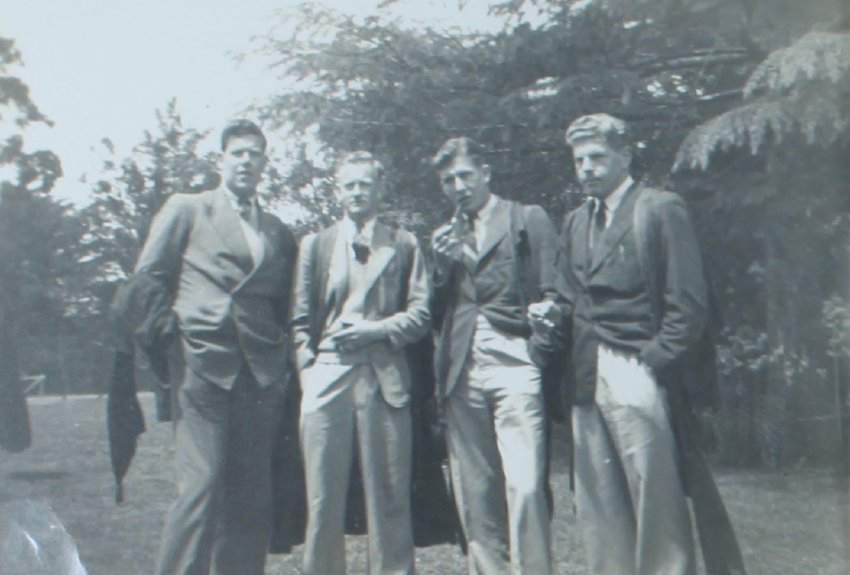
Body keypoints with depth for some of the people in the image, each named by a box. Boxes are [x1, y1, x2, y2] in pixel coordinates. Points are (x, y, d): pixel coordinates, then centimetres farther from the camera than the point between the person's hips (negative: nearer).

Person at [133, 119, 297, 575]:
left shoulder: (279, 233, 19)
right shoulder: (186, 209, 10)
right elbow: (147, 281, 8)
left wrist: (280, 358, 8)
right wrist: (169, 340, 1)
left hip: (258, 374, 4)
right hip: (202, 365, -3)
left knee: (251, 496, 3)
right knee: (202, 486, -11)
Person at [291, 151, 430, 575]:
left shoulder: (404, 245, 13)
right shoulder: (315, 244, 16)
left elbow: (420, 314, 7)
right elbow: (300, 320, 12)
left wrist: (378, 328, -9)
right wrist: (309, 370, 0)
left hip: (385, 380, -1)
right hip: (328, 378, 1)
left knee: (389, 497, 1)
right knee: (323, 499, 1)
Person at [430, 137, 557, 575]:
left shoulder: (529, 219, 11)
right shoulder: (443, 239, 22)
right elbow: (434, 314, 17)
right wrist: (443, 267, 3)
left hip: (513, 364, -4)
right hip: (460, 372, 4)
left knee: (524, 485, -15)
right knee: (474, 496, 4)